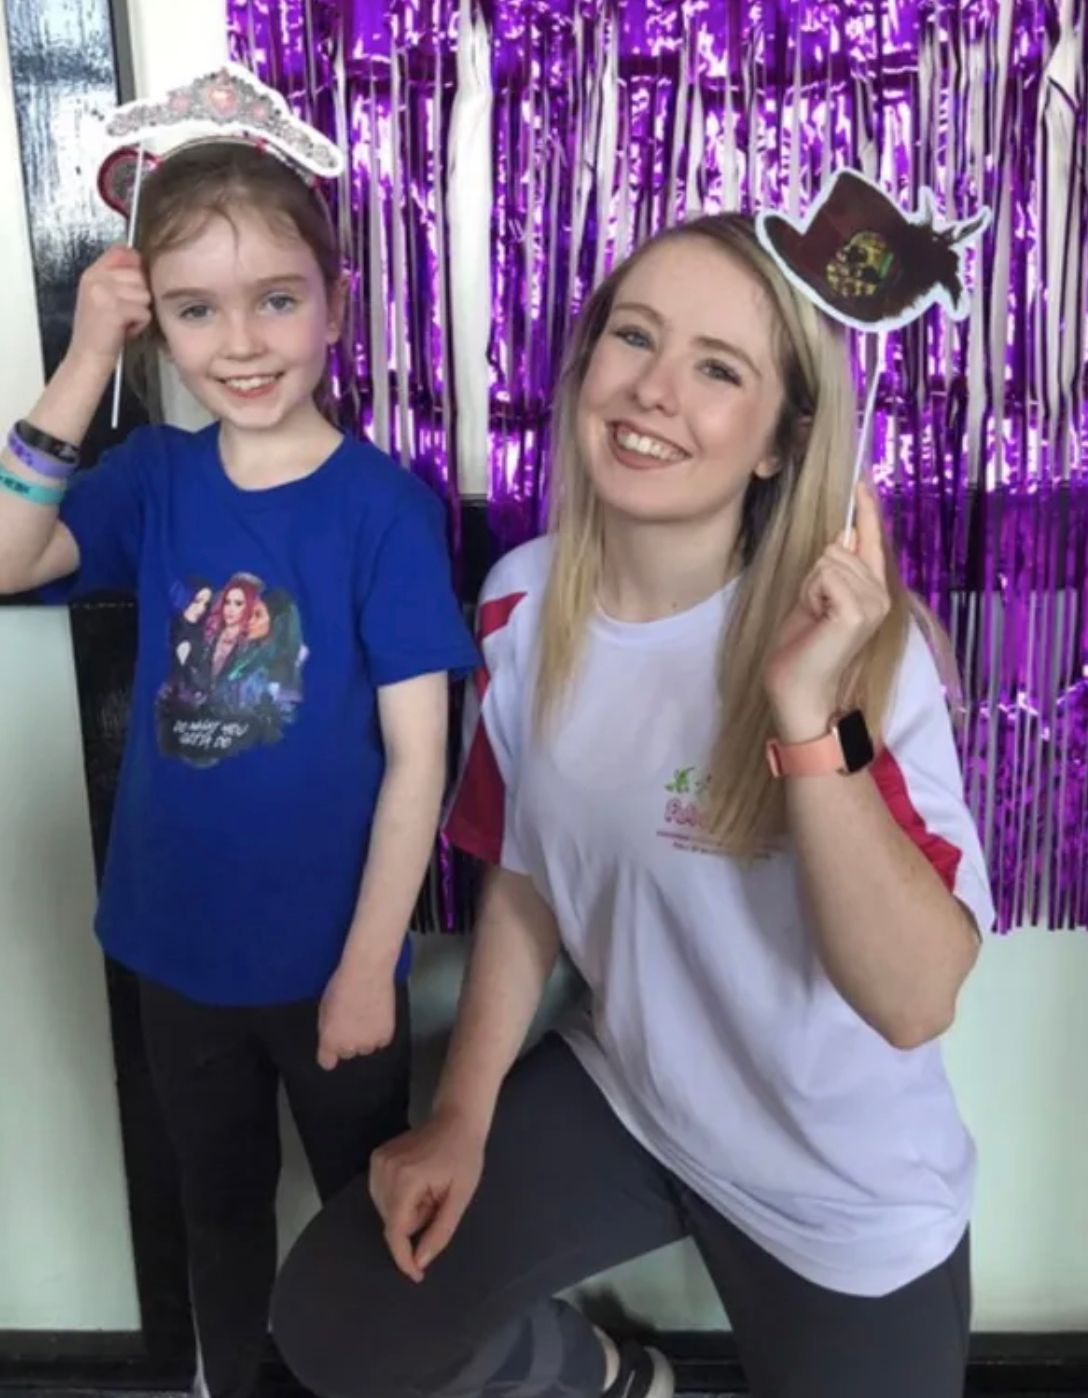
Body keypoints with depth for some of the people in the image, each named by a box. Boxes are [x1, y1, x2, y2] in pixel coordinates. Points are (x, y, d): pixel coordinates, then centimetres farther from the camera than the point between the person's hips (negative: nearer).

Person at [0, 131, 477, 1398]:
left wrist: (368, 964, -14)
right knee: (218, 1207, 25)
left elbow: (417, 754, -15)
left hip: (329, 955, -3)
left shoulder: (384, 503, -15)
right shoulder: (154, 476, -3)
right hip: (179, 947, 4)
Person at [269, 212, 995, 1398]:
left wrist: (808, 713, -42)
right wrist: (461, 1120, 0)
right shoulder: (524, 602, -10)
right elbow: (527, 881, 2)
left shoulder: (854, 643, -24)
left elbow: (915, 1003, -32)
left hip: (846, 1192, -3)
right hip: (620, 1092, 4)